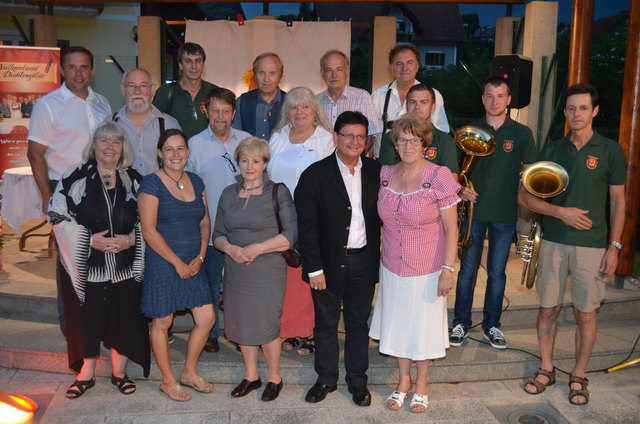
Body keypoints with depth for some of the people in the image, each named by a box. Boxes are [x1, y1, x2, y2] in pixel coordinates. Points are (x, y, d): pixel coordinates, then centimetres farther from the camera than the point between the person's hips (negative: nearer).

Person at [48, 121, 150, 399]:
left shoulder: (133, 180, 5)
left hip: (124, 268, 2)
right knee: (86, 319, 7)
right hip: (86, 266, -1)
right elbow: (58, 214, -5)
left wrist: (130, 239, -10)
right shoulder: (76, 176, -2)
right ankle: (86, 374, 27)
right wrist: (90, 240, -14)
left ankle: (119, 372, 27)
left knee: (123, 318, 8)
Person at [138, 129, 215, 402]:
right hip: (163, 264, -6)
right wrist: (178, 263, -13)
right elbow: (149, 231, -14)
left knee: (206, 320, 7)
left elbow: (205, 221, 11)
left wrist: (200, 256, -3)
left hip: (193, 265, 6)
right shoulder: (152, 184, -11)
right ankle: (168, 381, 27)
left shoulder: (196, 182, 8)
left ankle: (189, 372, 29)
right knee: (162, 323, 7)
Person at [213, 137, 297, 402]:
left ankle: (274, 378, 25)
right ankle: (251, 376, 33)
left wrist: (257, 248, -16)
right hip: (235, 272, 5)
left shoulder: (277, 192, -5)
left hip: (267, 272, -4)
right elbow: (218, 235, 11)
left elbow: (291, 235, -10)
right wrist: (230, 248, -11)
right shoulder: (229, 194, 8)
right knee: (241, 324, 13)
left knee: (266, 326, 2)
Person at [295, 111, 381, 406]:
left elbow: (381, 216, 5)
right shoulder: (315, 175, -7)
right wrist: (314, 269, -11)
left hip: (363, 262, 2)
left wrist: (378, 257, -3)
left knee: (359, 324, 15)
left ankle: (357, 380, 32)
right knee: (326, 324, 12)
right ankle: (326, 379, 31)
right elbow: (306, 226, -9)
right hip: (329, 263, -2)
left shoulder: (376, 172, 2)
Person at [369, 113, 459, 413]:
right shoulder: (386, 175, 0)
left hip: (427, 268, -4)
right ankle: (403, 381, 36)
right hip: (392, 267, 4)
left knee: (423, 326, 11)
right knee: (397, 323, 15)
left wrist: (448, 269, -16)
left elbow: (451, 228, -11)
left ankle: (421, 385, 33)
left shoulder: (439, 177, -13)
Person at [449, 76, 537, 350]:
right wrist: (461, 187, -13)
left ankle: (492, 325, 25)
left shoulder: (521, 133, 2)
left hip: (505, 213, 0)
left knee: (497, 273, 8)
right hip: (473, 209, 0)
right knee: (467, 269, 5)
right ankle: (461, 324, 20)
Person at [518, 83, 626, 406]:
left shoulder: (611, 151, 1)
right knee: (548, 308, 8)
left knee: (585, 313, 5)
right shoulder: (552, 149, 5)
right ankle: (546, 369, 25)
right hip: (553, 242, 2)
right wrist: (561, 212, -11)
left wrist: (614, 246, -4)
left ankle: (579, 376, 22)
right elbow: (525, 196, 3)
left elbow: (617, 201, 2)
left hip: (592, 245, -2)